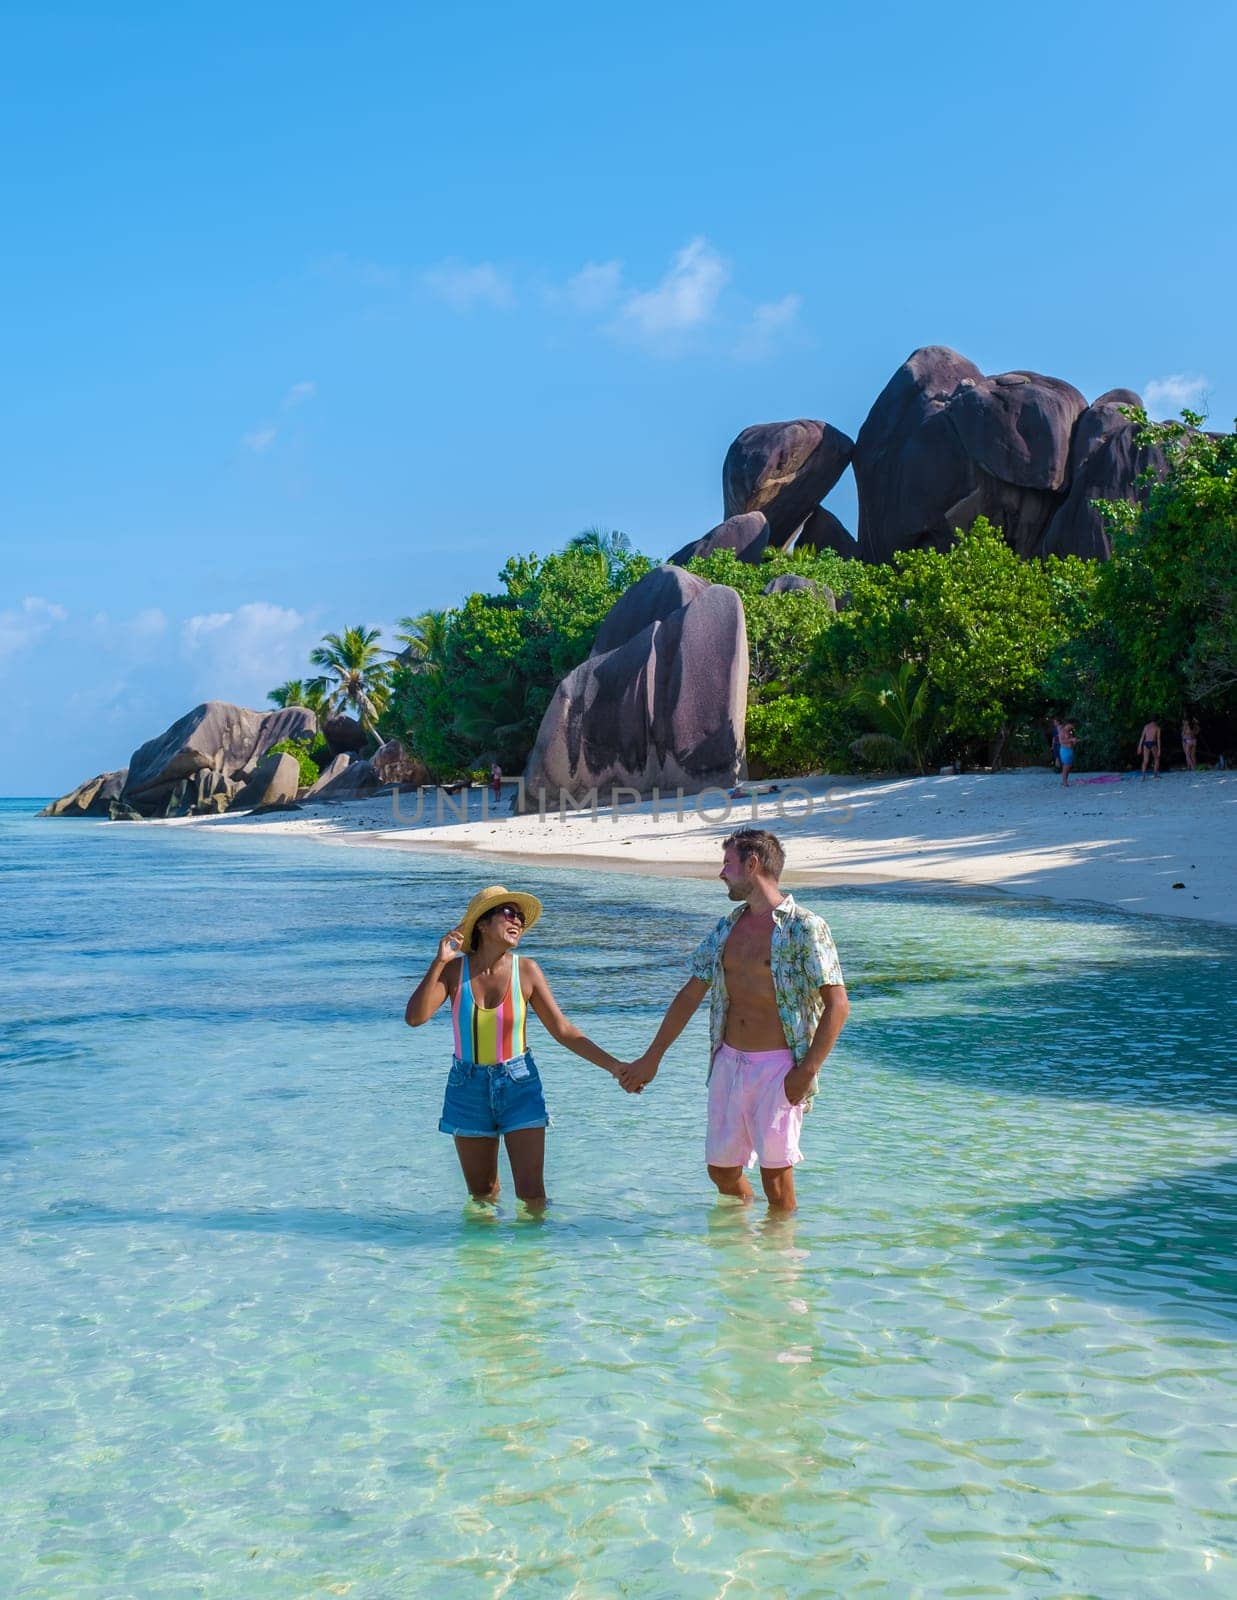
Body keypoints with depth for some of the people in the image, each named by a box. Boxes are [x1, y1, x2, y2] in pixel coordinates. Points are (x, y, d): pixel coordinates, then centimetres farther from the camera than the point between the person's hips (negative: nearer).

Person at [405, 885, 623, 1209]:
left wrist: (612, 1065, -11)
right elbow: (414, 1017, -21)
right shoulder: (454, 969, -9)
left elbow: (562, 1030, -4)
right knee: (482, 1195, 14)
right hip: (468, 1087, 1)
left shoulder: (526, 970, -8)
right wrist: (439, 962, -27)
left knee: (532, 1194, -5)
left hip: (518, 1084, 0)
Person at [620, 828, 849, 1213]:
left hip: (777, 1067, -6)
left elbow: (837, 1005, -12)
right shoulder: (727, 929, 11)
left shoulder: (804, 928, -9)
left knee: (776, 1176, -2)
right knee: (721, 1171, 13)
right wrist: (652, 1058, 16)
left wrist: (807, 1071, -18)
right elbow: (691, 994, 16)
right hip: (728, 1063, 6)